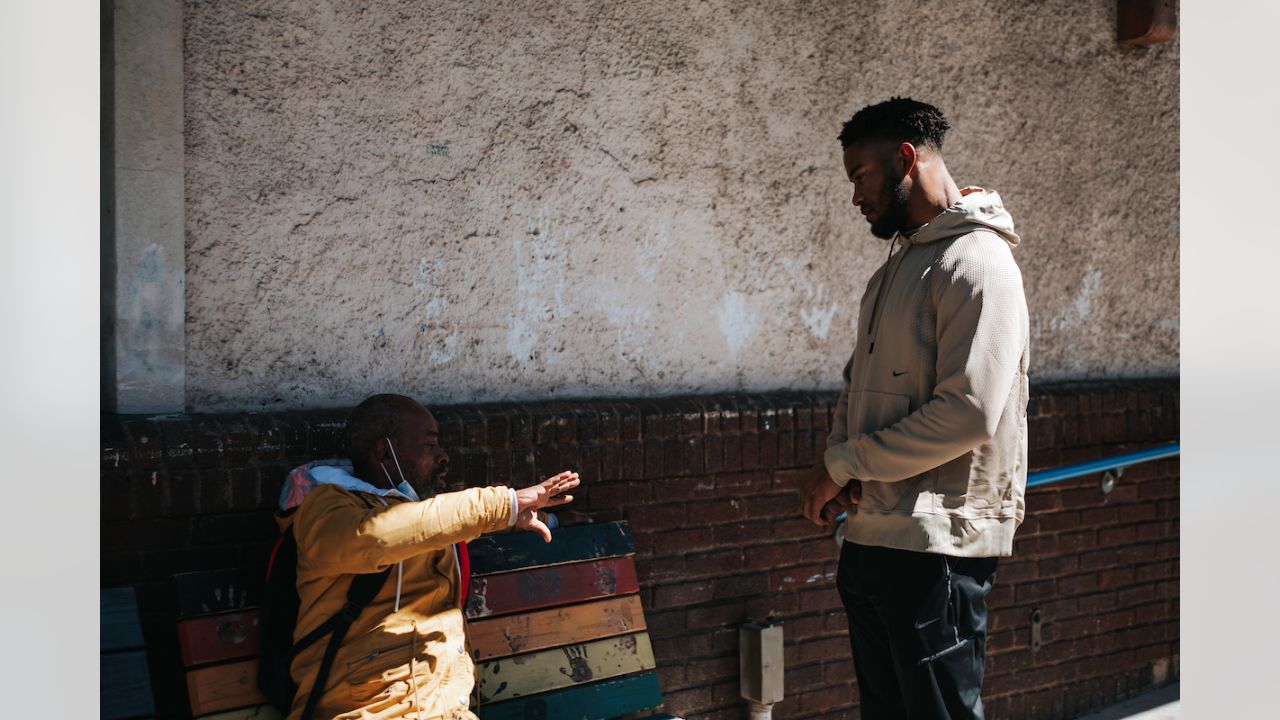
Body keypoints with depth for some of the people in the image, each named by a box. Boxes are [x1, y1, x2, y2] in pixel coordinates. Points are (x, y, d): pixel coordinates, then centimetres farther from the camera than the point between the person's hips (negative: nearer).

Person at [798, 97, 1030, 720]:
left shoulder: (976, 260, -12)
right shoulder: (897, 265, 18)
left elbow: (968, 412, -21)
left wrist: (843, 465, -14)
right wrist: (840, 462, -1)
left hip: (936, 545, -9)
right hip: (870, 537, 9)